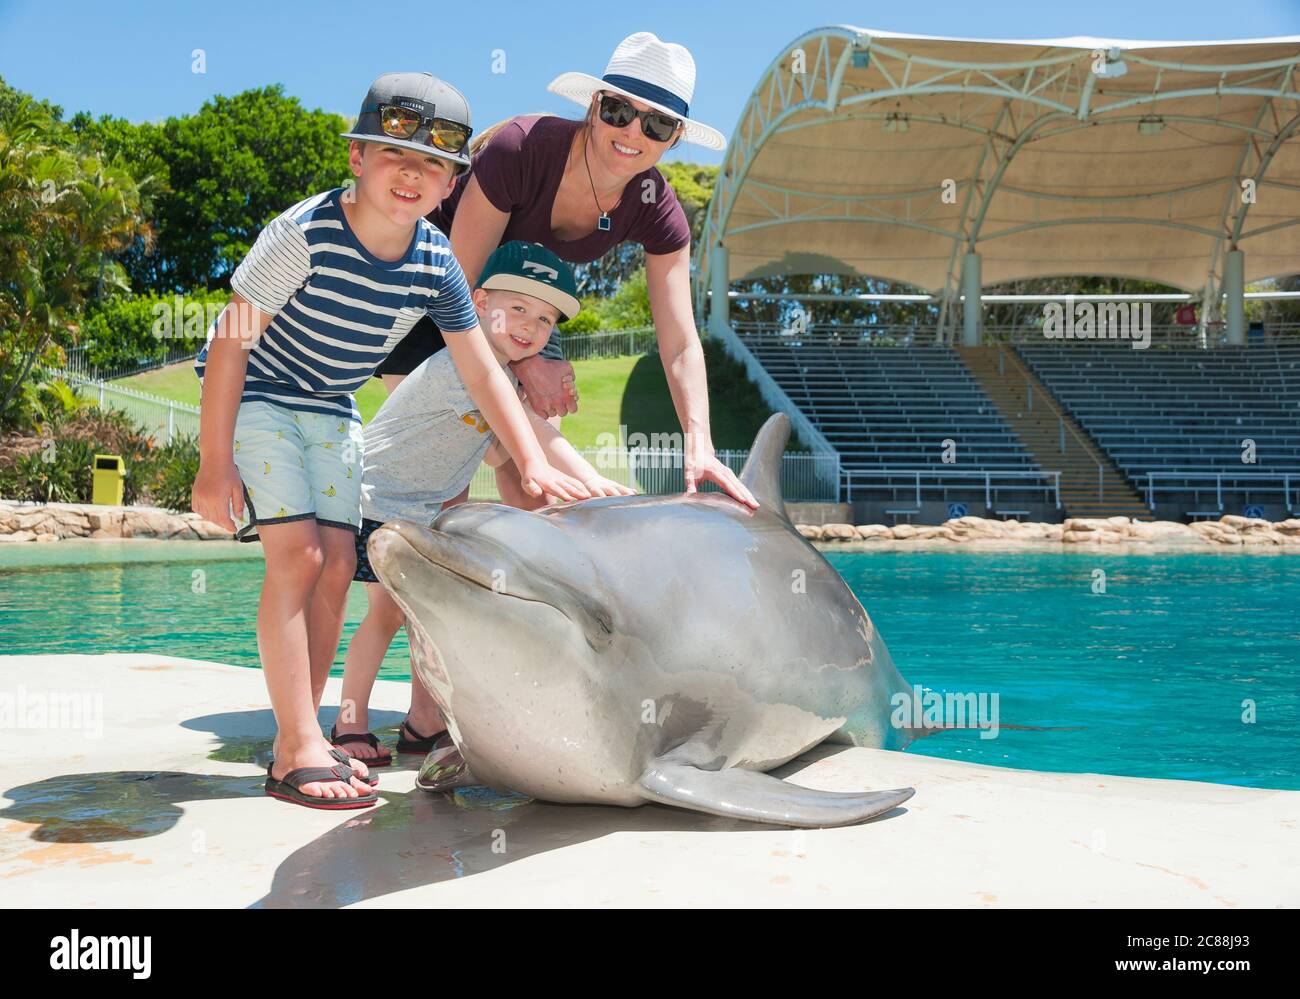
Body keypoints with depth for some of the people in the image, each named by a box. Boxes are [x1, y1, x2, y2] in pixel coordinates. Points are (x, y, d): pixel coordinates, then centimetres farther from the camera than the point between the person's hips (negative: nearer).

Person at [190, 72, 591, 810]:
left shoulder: (436, 265, -12)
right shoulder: (305, 235, -27)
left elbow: (483, 372, -6)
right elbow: (231, 341, -22)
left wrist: (533, 462, -16)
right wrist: (214, 461, -22)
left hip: (331, 408, 6)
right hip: (253, 394, -5)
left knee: (338, 564, -2)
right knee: (297, 554, -18)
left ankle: (298, 739, 9)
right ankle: (300, 753, -15)